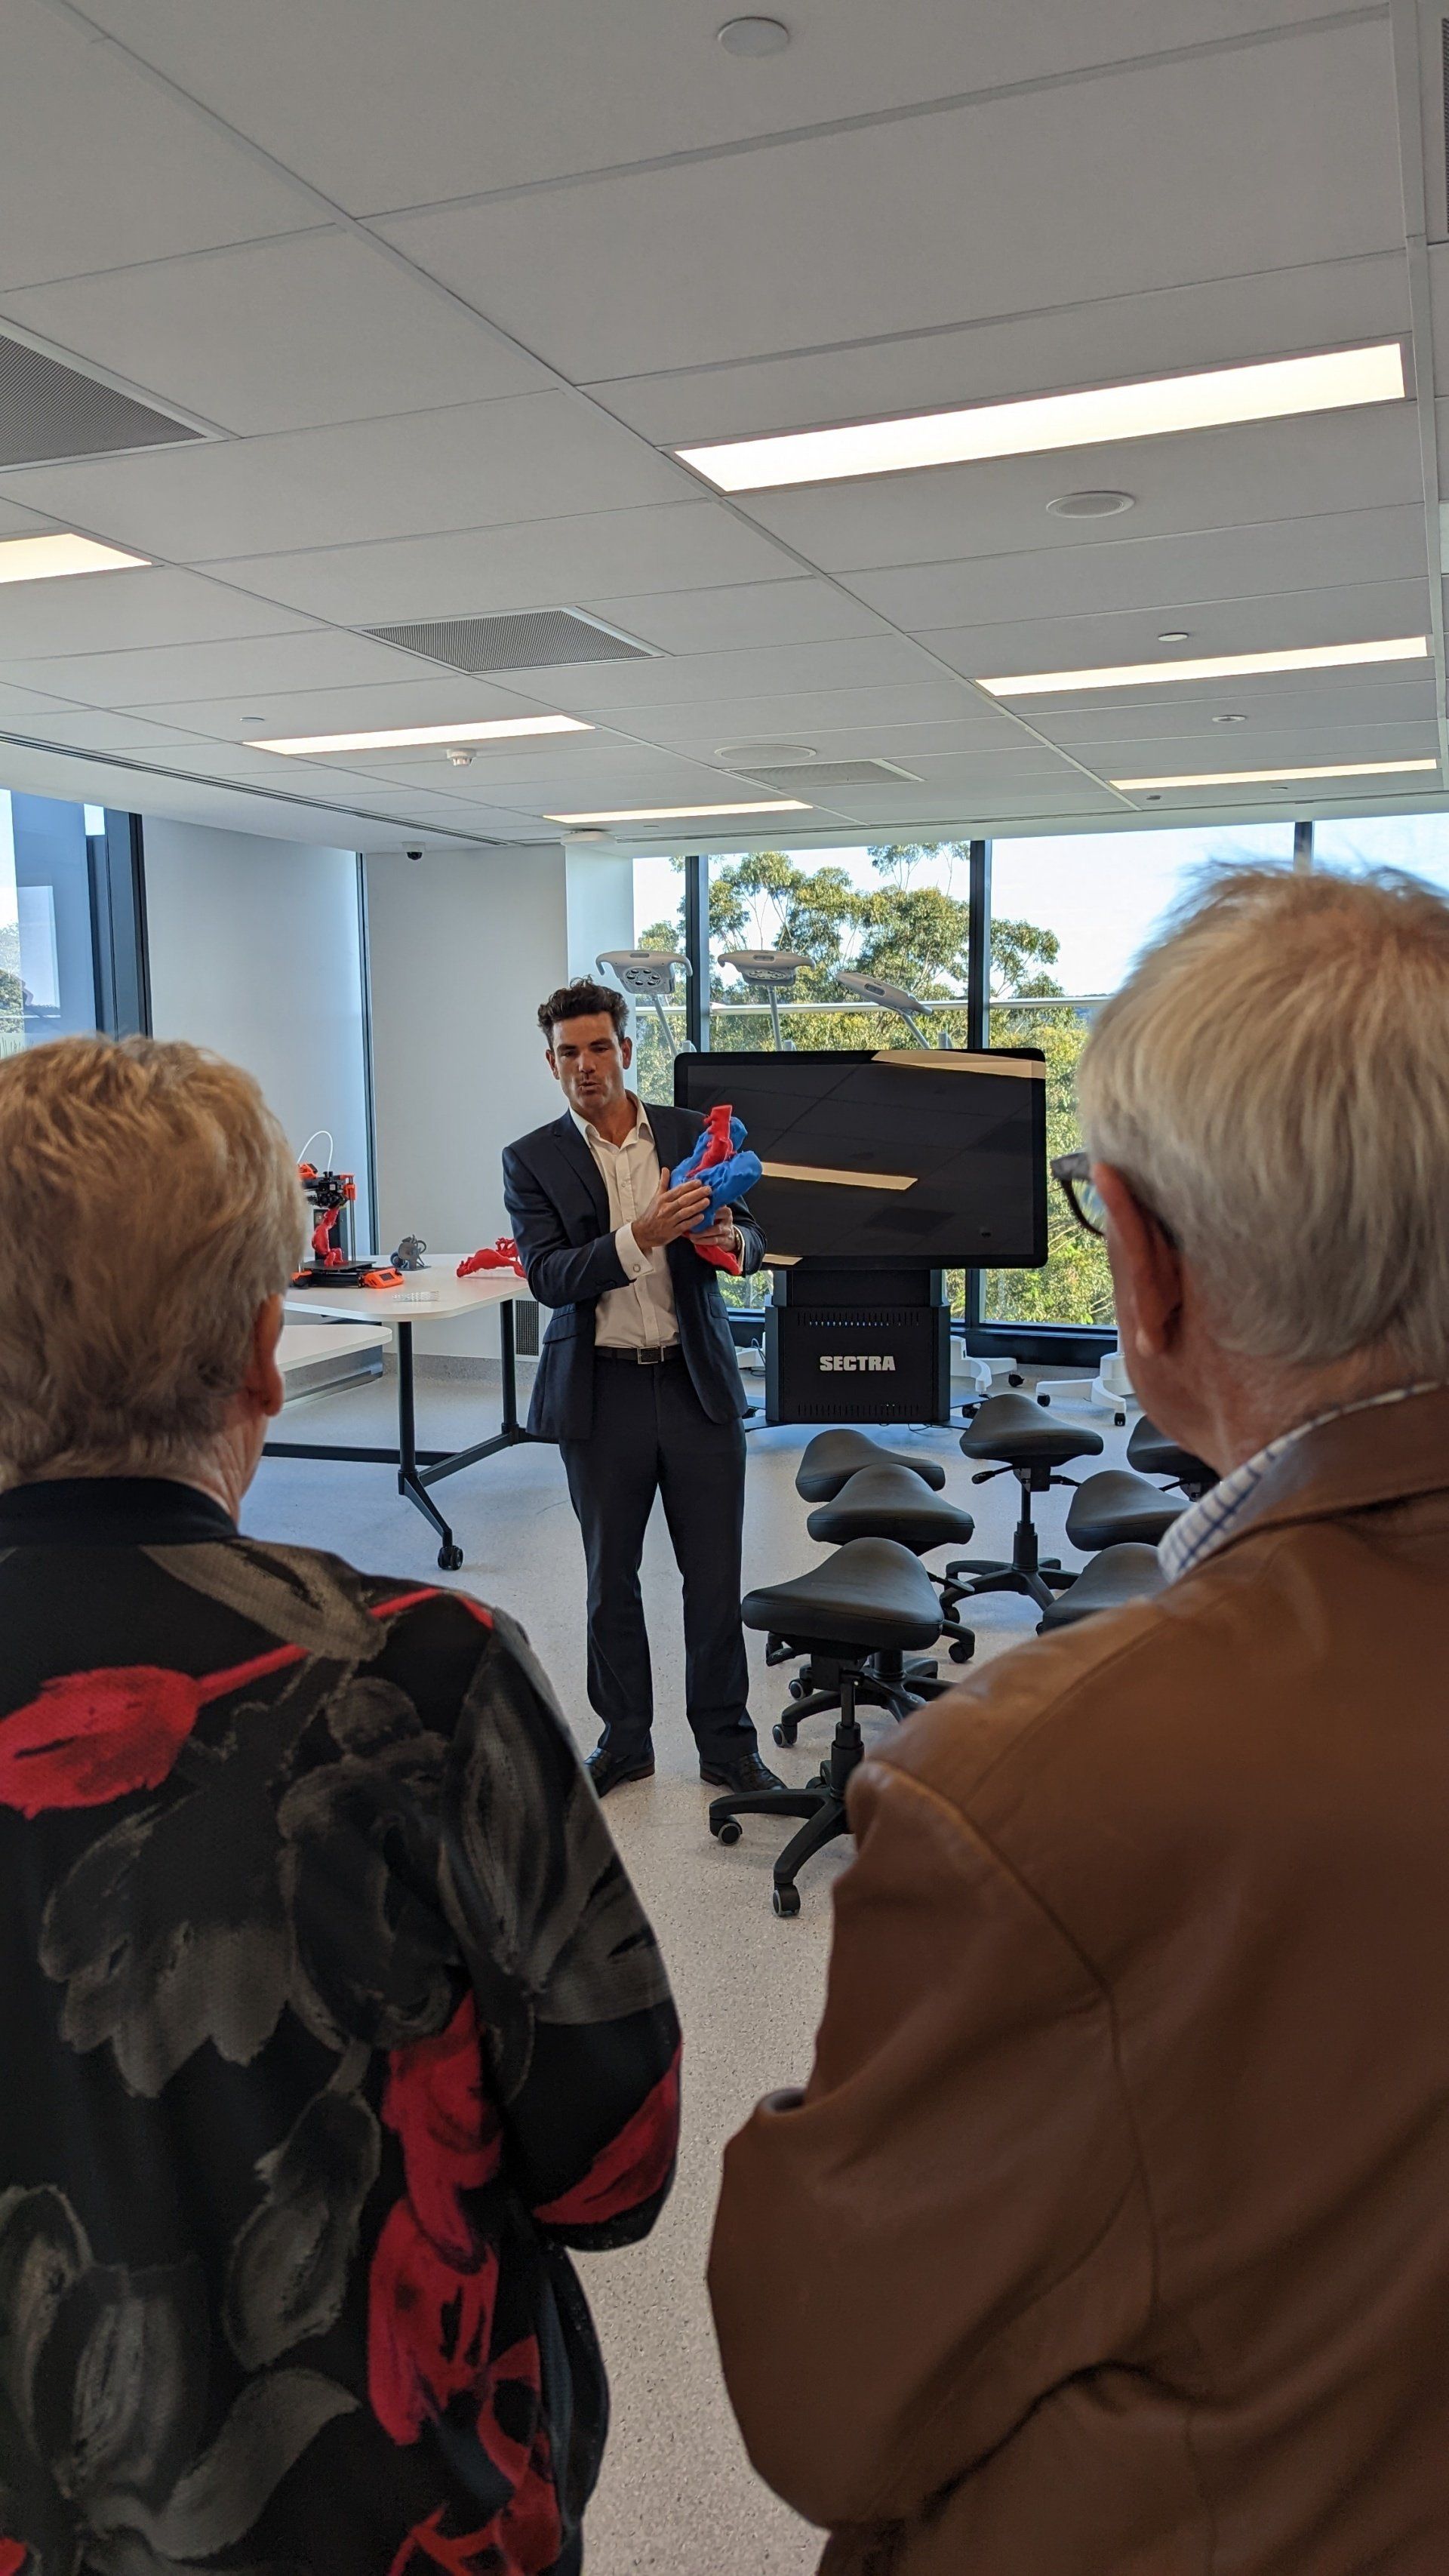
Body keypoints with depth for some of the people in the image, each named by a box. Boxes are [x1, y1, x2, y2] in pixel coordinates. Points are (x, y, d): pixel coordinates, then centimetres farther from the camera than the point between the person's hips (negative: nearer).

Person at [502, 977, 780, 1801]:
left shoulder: (693, 1133, 5)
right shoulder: (532, 1160, 0)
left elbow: (751, 1236, 6)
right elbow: (548, 1276, -12)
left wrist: (729, 1239, -18)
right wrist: (639, 1237, -27)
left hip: (698, 1382, 1)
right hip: (603, 1393, -1)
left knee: (716, 1577, 6)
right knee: (611, 1579, 12)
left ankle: (728, 1745, 22)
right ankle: (624, 1742, 28)